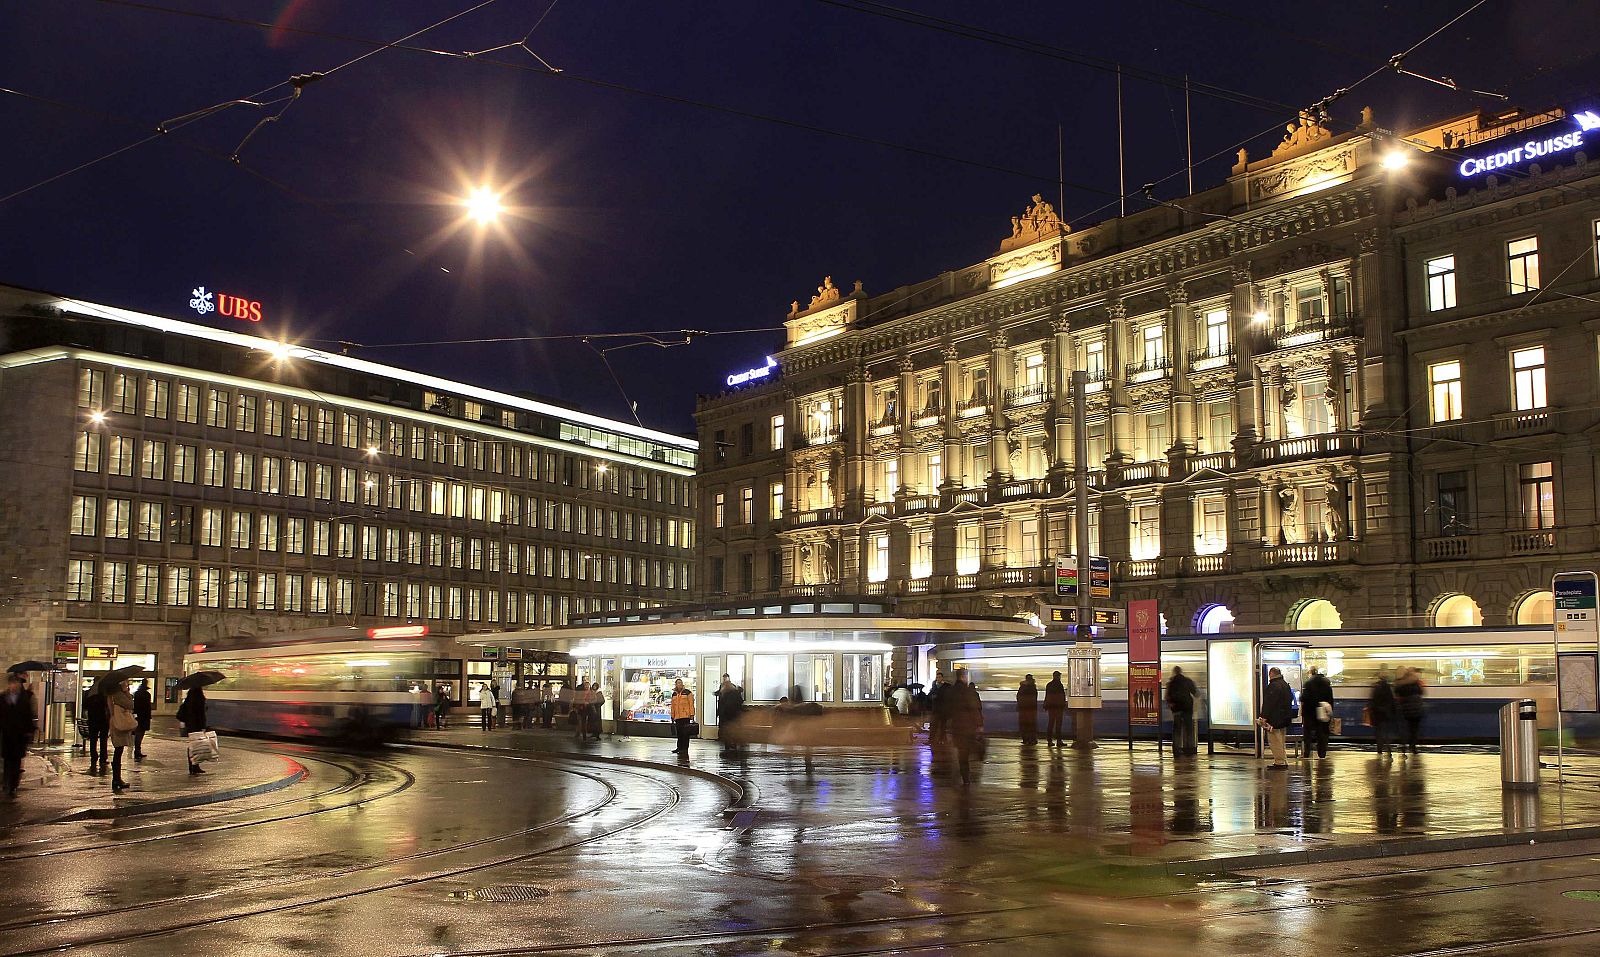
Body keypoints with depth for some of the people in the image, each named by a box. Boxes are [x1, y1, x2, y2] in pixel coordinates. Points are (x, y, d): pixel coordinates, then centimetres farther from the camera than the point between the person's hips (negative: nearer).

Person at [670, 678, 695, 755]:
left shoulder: (687, 692, -2)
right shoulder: (674, 694, 14)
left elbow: (691, 704, -5)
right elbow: (673, 706, 19)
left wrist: (692, 715, -10)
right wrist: (672, 716, 17)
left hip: (686, 716, -5)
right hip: (677, 717, 5)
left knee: (685, 733, -4)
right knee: (679, 733, 9)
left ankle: (685, 748, 1)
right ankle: (679, 747, 18)